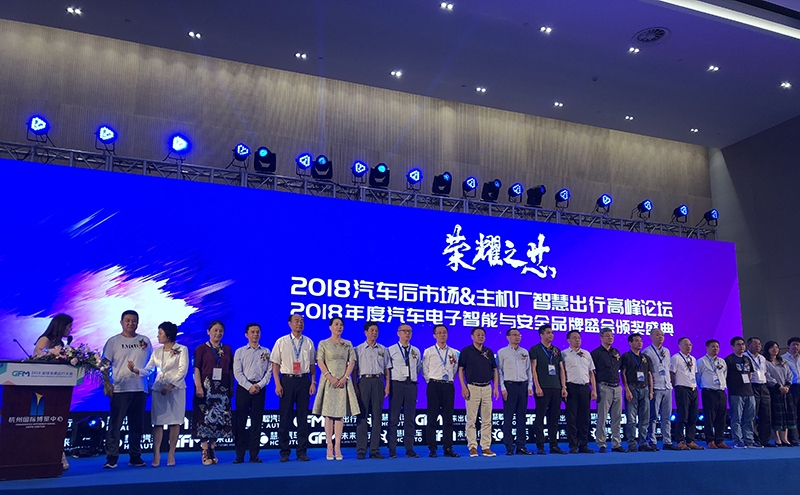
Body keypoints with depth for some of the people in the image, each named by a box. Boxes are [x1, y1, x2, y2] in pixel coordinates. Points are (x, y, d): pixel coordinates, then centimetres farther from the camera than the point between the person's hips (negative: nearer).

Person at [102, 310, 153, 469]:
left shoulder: (145, 341, 10)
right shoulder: (114, 341, 3)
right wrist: (107, 383, -11)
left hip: (140, 390, 3)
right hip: (119, 390, -3)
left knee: (137, 425, 8)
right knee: (115, 425, -3)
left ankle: (135, 457, 16)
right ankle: (111, 458, 3)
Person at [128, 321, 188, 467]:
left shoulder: (182, 350, -2)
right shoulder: (157, 352, 12)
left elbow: (183, 370, -10)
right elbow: (148, 370, 7)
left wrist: (170, 386, -19)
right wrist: (135, 370, -13)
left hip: (176, 389, -3)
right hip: (158, 389, 4)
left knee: (174, 422, -1)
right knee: (158, 422, 0)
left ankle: (171, 454, 5)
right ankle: (156, 455, 2)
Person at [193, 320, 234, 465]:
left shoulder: (227, 349, 11)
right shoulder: (201, 349, 1)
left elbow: (230, 370, 11)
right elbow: (197, 369, -5)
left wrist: (231, 387, 5)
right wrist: (198, 387, -15)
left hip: (222, 388, 3)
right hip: (207, 387, -3)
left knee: (219, 419, 4)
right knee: (205, 418, -3)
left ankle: (212, 449, 15)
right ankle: (205, 453, 2)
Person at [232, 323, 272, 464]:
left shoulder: (266, 352, 10)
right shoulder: (240, 351, 6)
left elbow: (269, 371, 5)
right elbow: (237, 372, -1)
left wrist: (259, 385, -9)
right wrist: (249, 387, -11)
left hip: (260, 388, 1)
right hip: (243, 388, -1)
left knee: (257, 421, 2)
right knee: (241, 421, -1)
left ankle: (254, 454, 7)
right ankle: (240, 455, 3)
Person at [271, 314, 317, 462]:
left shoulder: (308, 343, 8)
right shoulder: (281, 342, 2)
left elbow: (312, 365, 11)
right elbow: (275, 364, 1)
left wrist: (313, 382, 2)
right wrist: (277, 384, -7)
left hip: (304, 380, 2)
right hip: (287, 379, -2)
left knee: (303, 417, 5)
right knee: (285, 417, 1)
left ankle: (302, 451, 13)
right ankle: (284, 452, 10)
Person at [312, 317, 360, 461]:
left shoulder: (348, 344, 11)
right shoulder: (323, 344, 4)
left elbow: (352, 362, 5)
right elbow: (320, 362, -3)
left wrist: (345, 377, -9)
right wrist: (330, 377, -15)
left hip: (343, 381, 2)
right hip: (329, 381, -2)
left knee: (340, 414, 1)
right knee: (329, 414, -2)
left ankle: (337, 447, 2)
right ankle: (330, 447, 1)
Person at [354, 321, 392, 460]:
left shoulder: (383, 350, 14)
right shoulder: (359, 349, 7)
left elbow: (386, 369, 12)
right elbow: (354, 369, 3)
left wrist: (387, 386, 2)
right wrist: (355, 386, -7)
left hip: (378, 382, 2)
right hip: (364, 381, -2)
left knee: (377, 416, 3)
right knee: (362, 415, -3)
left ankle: (375, 450, 7)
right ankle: (361, 450, 1)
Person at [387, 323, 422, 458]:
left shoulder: (416, 351, 12)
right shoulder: (391, 350, 1)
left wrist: (412, 377, 14)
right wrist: (389, 383, 3)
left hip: (411, 385, 3)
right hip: (396, 385, -3)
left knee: (410, 418, 5)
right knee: (394, 418, -2)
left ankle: (409, 449, 11)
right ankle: (392, 450, 3)